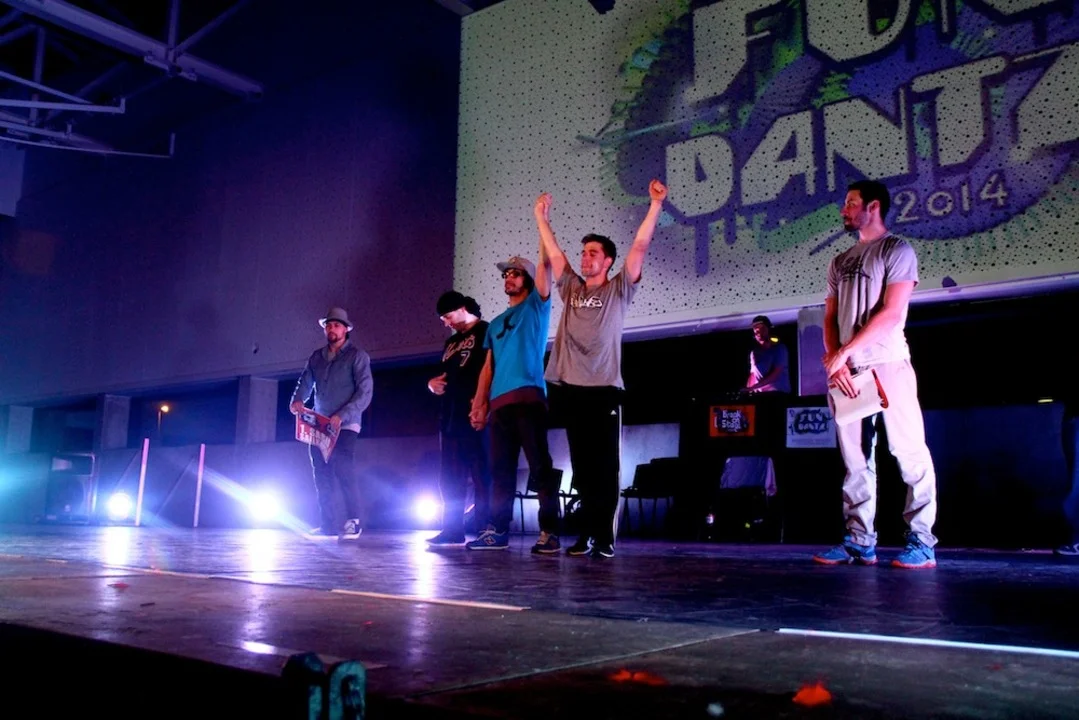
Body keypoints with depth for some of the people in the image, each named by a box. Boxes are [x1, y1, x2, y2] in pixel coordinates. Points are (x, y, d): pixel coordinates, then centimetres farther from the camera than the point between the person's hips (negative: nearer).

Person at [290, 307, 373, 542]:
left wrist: (341, 416, -21)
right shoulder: (316, 357, 14)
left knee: (344, 473, -14)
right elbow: (305, 383, 10)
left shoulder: (357, 355, -2)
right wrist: (297, 400, -14)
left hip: (345, 427, -5)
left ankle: (355, 520, 0)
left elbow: (365, 392, -11)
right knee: (322, 478, 4)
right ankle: (328, 525, 10)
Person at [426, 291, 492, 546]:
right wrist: (432, 382, 8)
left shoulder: (485, 332, -1)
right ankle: (453, 530, 13)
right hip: (450, 417, 9)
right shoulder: (451, 342, 24)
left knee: (482, 475, -7)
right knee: (450, 479, 8)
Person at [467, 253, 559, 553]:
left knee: (540, 466, -8)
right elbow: (488, 367, 20)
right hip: (499, 402, 6)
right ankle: (498, 530, 11)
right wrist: (479, 404, 11)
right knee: (500, 468, 6)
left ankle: (549, 532, -8)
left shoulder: (536, 305, 10)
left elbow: (544, 267, -5)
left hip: (528, 398, -6)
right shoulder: (496, 323, 24)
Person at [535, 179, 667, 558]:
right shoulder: (570, 289, 16)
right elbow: (552, 253, 20)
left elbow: (640, 246, -2)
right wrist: (541, 216, 22)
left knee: (605, 467, -1)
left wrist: (655, 205, -6)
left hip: (604, 389, -4)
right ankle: (586, 534, 14)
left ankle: (604, 537, 3)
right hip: (570, 389, 4)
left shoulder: (618, 290, 5)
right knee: (582, 467, 8)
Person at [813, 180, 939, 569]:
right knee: (855, 460, 5)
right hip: (846, 371, 6)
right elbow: (830, 318, 14)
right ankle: (860, 541, 10)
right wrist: (834, 363, -3)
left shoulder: (897, 250, 1)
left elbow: (891, 313, -10)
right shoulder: (840, 262, 20)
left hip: (888, 365, -6)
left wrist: (844, 353, -11)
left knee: (909, 452, -4)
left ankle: (921, 542, 1)